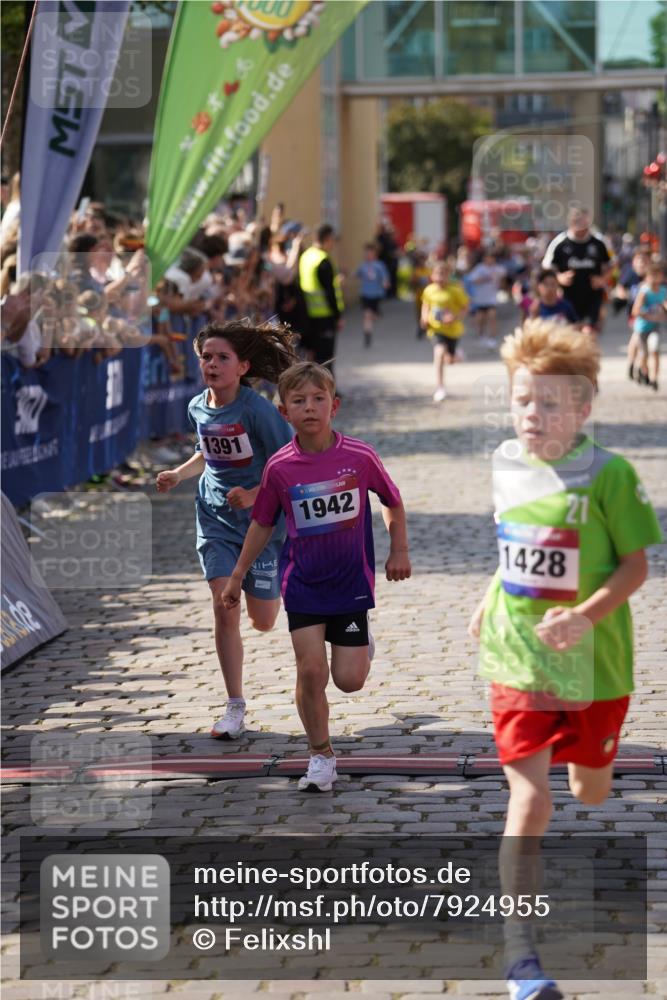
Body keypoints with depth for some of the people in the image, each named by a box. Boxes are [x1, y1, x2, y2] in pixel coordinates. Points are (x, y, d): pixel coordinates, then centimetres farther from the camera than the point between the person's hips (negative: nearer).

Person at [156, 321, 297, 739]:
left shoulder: (256, 409, -19)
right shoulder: (198, 408, 0)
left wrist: (253, 495, -28)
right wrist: (179, 474, 3)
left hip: (262, 520, -4)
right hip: (216, 518, 4)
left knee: (263, 622, 4)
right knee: (224, 608, -9)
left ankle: (283, 585, 41)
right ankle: (235, 708, -1)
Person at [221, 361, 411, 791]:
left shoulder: (360, 456, -12)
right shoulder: (279, 468, -9)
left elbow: (393, 502, 6)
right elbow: (263, 524, 5)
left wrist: (399, 550, 3)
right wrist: (238, 575, 8)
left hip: (351, 582, 0)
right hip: (302, 583, 0)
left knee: (349, 680, -1)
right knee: (311, 671, -8)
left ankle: (363, 644, 34)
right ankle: (322, 756, 10)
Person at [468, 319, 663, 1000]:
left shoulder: (608, 475, -15)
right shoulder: (506, 465, 0)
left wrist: (586, 616, -26)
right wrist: (490, 604, 16)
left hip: (592, 664, -1)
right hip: (516, 660, 1)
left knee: (590, 790, 19)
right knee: (530, 801, -8)